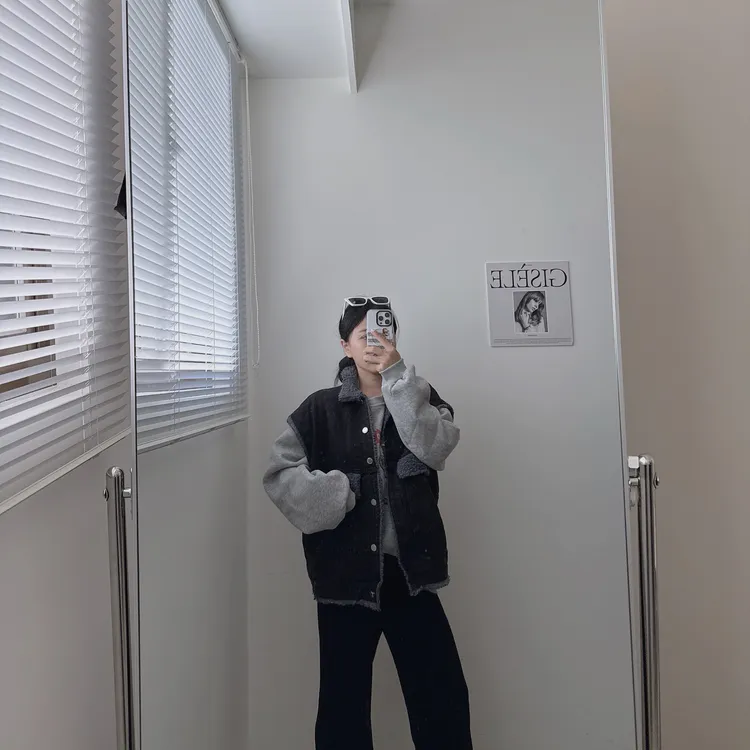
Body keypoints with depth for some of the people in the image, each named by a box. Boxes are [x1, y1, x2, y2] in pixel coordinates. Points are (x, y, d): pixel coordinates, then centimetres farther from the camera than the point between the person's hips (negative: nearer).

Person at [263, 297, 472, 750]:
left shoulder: (419, 399, 6)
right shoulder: (321, 409, 2)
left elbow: (437, 447, -14)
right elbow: (279, 474, -3)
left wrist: (397, 375, -17)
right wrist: (334, 495, -16)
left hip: (408, 571, 1)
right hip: (346, 572, 0)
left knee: (445, 696, 7)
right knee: (344, 699, 11)